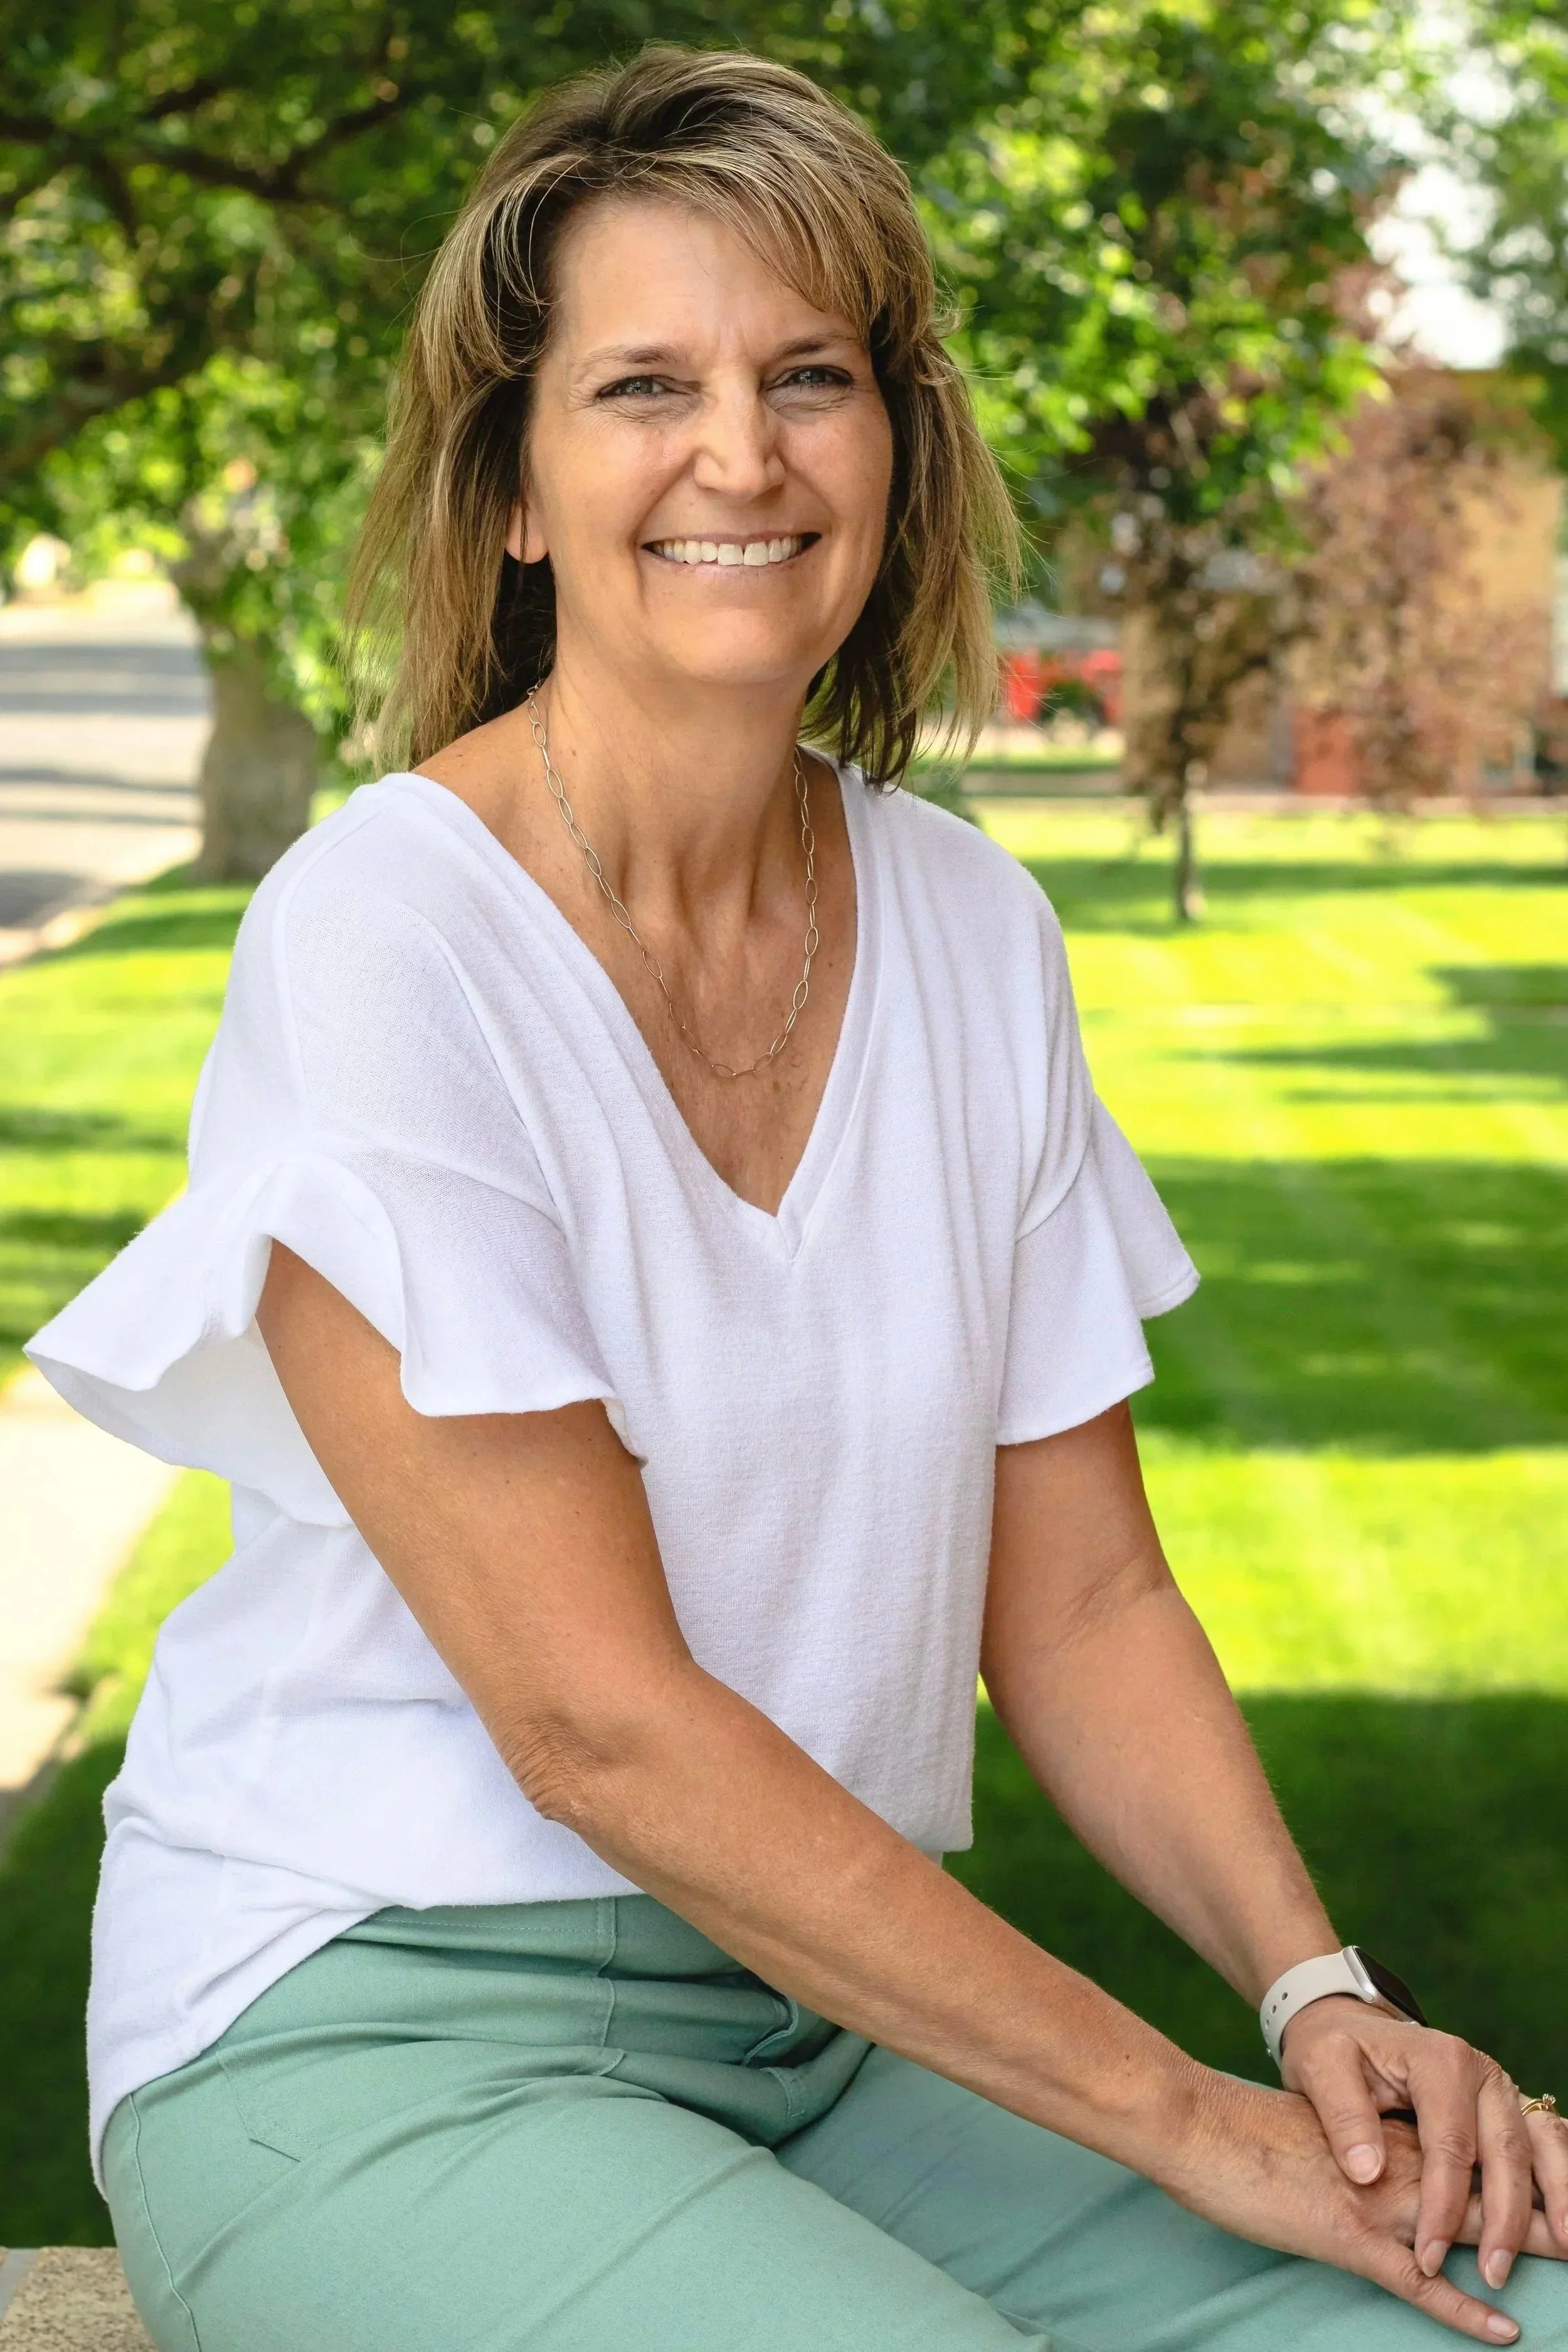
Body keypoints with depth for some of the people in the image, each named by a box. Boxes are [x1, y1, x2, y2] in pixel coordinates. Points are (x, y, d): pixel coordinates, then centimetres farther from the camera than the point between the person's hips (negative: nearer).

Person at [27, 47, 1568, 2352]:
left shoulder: (975, 929, 4)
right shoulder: (381, 936, -15)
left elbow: (1081, 1598, 8)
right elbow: (596, 1720, -18)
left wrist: (1318, 1994, -10)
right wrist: (1178, 2117, -17)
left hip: (837, 2017, 5)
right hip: (378, 2026, -5)